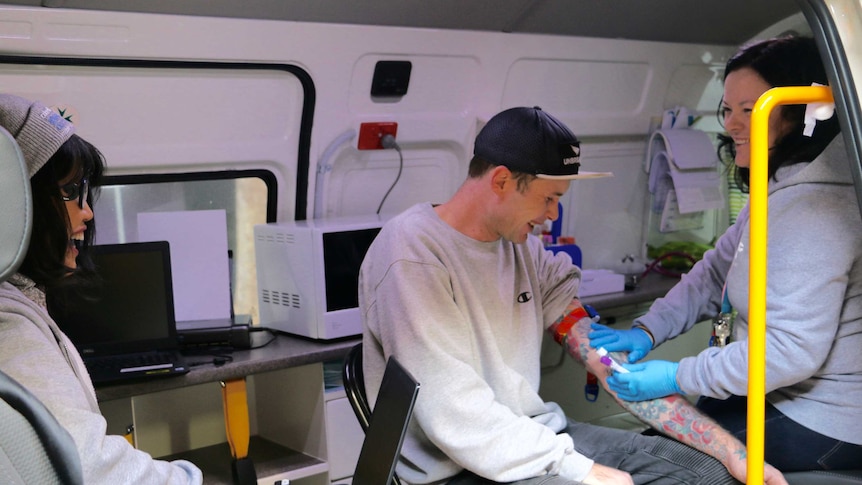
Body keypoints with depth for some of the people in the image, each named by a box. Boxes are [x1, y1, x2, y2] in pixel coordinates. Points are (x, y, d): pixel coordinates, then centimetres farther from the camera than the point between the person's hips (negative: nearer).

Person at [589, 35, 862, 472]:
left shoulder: (811, 208, -26)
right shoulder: (777, 192, 9)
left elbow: (792, 349, -29)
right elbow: (715, 273, 11)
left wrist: (677, 377, -22)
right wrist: (646, 331, -1)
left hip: (820, 428, -9)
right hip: (775, 395, 10)